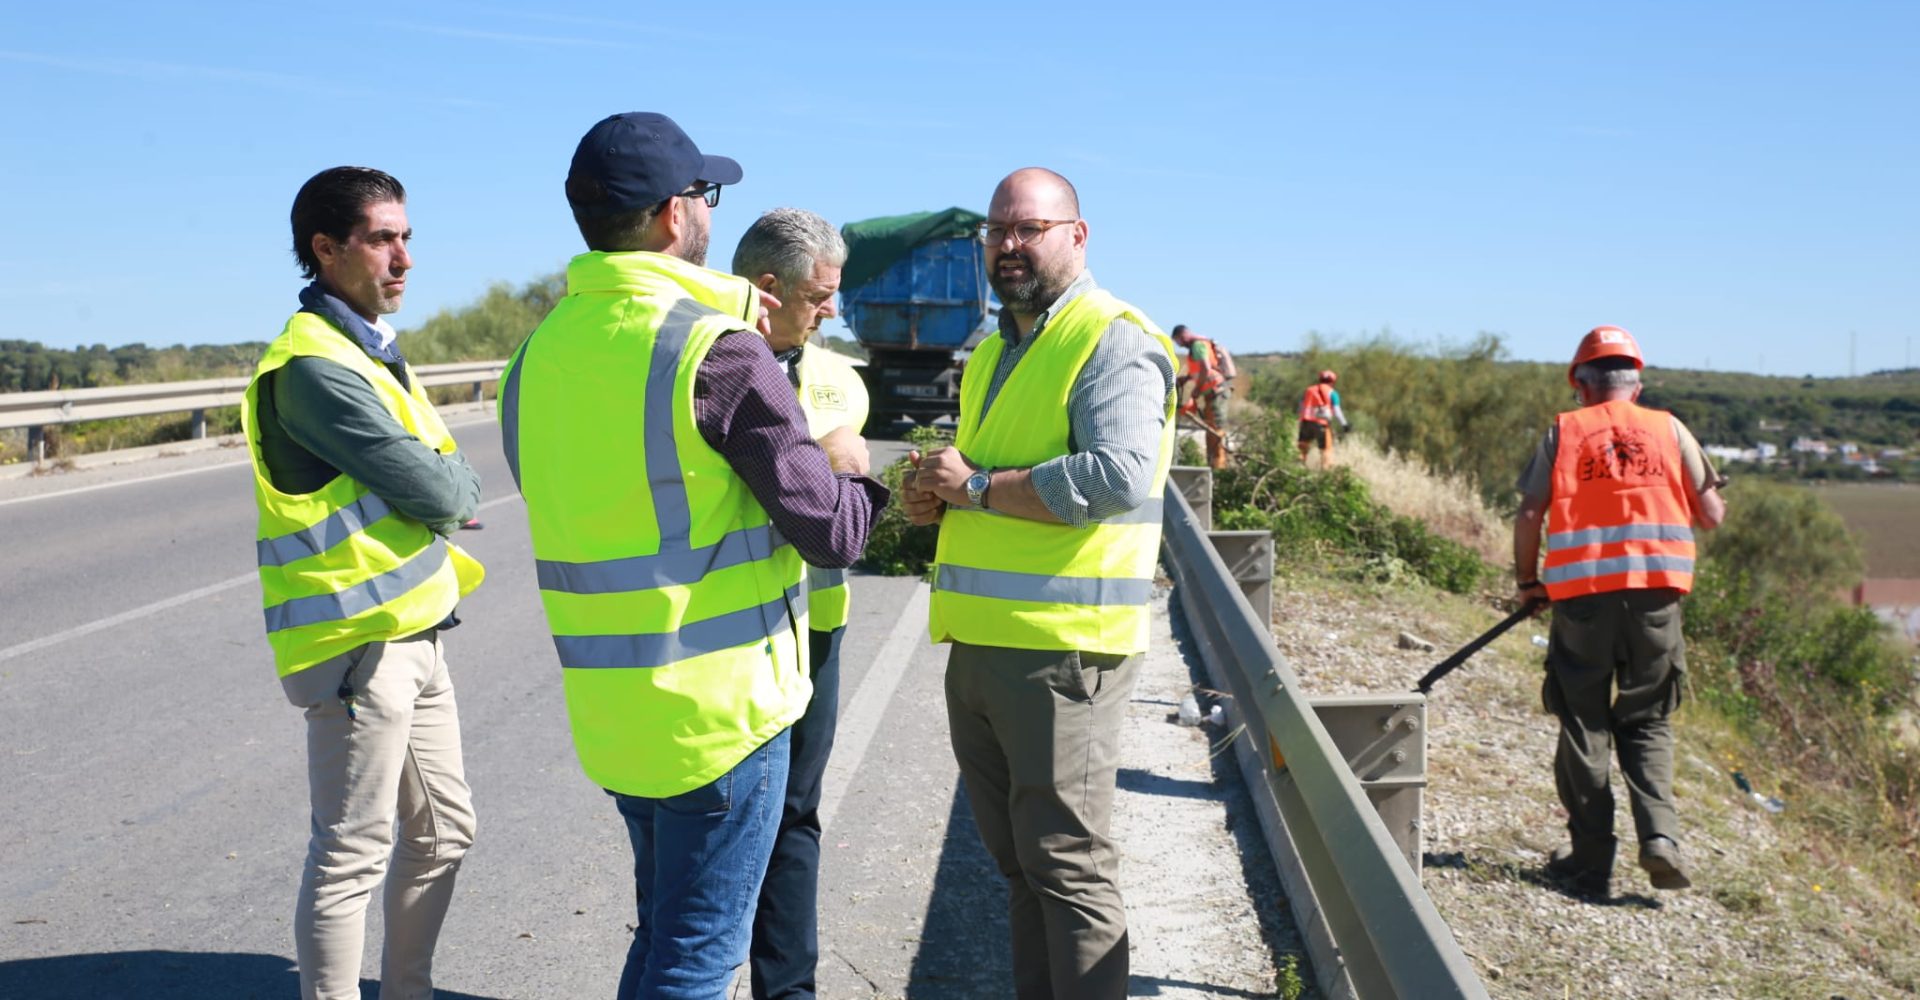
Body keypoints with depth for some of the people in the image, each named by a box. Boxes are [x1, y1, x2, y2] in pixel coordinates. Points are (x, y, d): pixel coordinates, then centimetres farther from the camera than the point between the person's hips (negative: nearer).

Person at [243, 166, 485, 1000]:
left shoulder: (367, 350, 15)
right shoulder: (315, 364, -17)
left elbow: (435, 474, 10)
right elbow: (436, 489, -19)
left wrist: (442, 484, -11)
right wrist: (462, 484, 2)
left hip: (413, 634, 10)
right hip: (361, 646, -10)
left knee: (443, 831, 18)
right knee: (351, 857, -1)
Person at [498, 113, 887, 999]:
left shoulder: (538, 353, 4)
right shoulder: (717, 347, -16)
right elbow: (832, 534, -14)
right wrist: (849, 466, 8)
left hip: (609, 707, 7)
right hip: (720, 705, -7)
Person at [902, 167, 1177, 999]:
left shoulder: (1113, 341, -9)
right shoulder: (993, 352, 19)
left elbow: (1119, 476, -23)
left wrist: (975, 486, -16)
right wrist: (932, 495, 6)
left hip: (1060, 649, -9)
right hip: (978, 642, 9)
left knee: (1067, 862, -1)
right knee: (1016, 857, 17)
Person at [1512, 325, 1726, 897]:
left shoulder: (1562, 432, 5)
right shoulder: (1669, 430, 7)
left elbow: (1529, 514, -2)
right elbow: (1712, 514, 8)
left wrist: (1527, 581, 11)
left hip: (1581, 594, -1)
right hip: (1655, 592, 1)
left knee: (1583, 726, 9)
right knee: (1646, 722, 15)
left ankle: (1589, 859, 11)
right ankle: (1659, 834, -4)